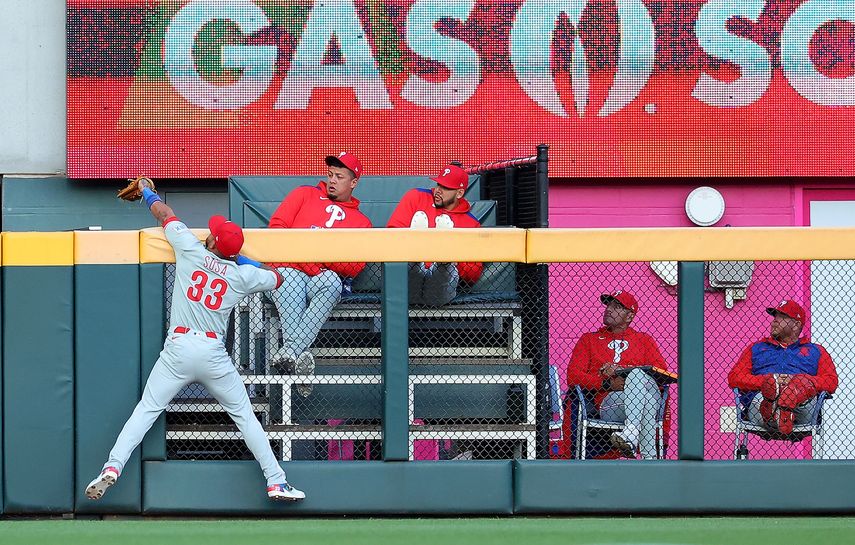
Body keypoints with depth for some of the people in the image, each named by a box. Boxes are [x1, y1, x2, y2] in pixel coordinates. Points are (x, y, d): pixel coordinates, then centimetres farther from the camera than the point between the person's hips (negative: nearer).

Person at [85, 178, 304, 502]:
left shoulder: (192, 252, 1)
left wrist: (147, 191, 35)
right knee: (245, 415, 10)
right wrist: (240, 259, 26)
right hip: (214, 354, 1)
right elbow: (276, 278, 23)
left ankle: (113, 466, -17)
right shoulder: (243, 275, 4)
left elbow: (165, 214, 15)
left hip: (178, 348, -1)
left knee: (146, 410, 0)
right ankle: (276, 482, 6)